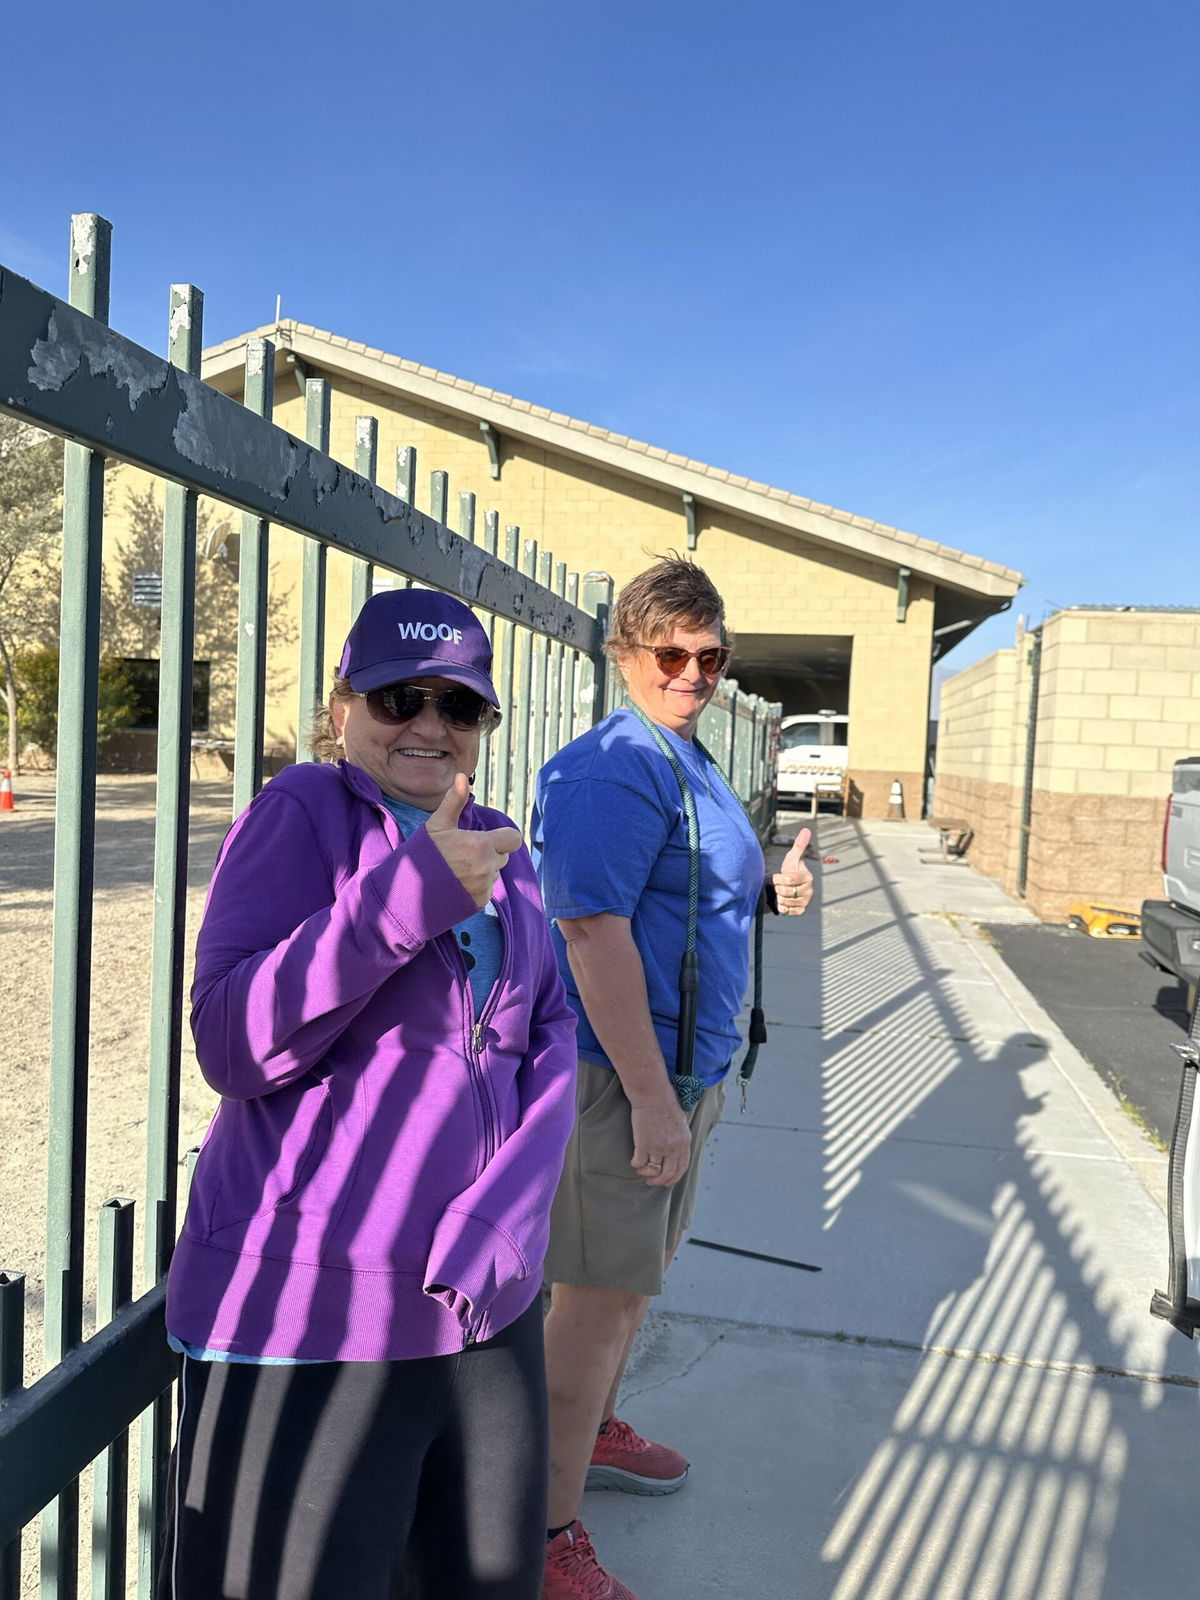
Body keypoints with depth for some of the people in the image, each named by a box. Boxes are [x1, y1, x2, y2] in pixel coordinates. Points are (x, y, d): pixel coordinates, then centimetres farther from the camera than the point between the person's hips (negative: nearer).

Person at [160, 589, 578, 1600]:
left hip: (485, 1299, 6)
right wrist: (405, 896, -27)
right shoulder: (304, 813, -7)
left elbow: (552, 1041, 4)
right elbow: (234, 1048, -16)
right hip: (309, 1315, -5)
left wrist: (507, 1209, -11)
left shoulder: (502, 847, 9)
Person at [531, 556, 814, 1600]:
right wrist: (650, 1097, -25)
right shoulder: (613, 768, -20)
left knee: (639, 1268, 24)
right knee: (597, 1297, 2)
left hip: (686, 1064, 10)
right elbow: (592, 931, -26)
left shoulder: (690, 761, 12)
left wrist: (769, 889, 9)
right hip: (619, 1075, -10)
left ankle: (591, 1432, 47)